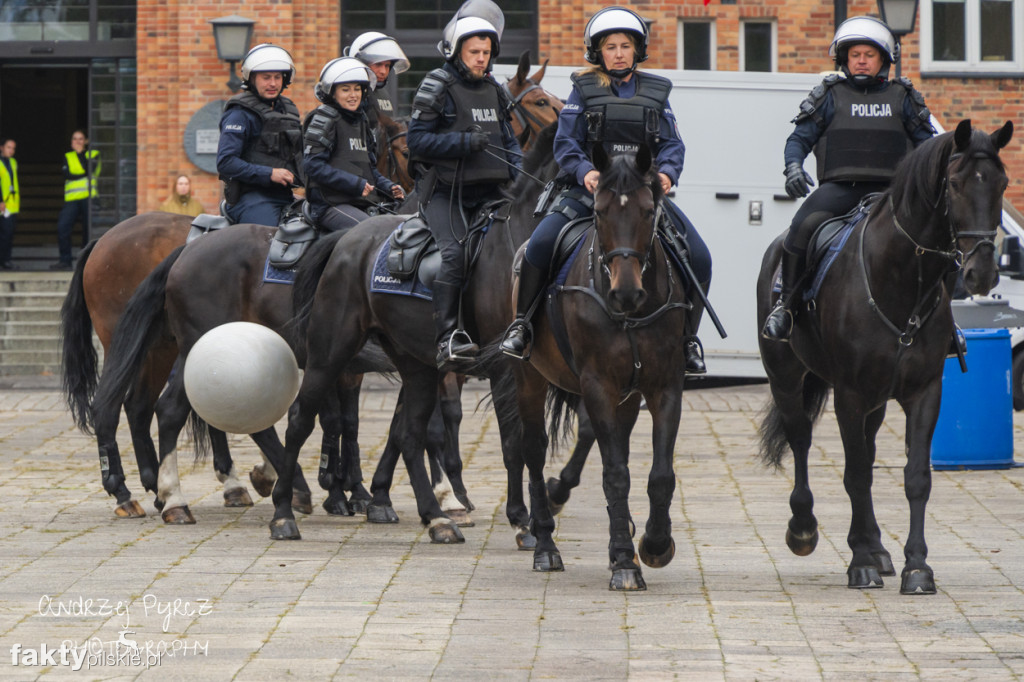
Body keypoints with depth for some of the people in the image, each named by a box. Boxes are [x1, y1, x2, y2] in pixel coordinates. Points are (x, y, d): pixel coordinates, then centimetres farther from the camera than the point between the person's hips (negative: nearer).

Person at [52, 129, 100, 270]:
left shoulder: (93, 154, 12)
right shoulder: (67, 157, 19)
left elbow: (89, 169, -8)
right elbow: (67, 175, 2)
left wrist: (81, 153, -3)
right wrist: (83, 175, -7)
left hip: (88, 197, -2)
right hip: (72, 199, 2)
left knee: (88, 229, -4)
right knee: (62, 227, -12)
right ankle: (65, 261, -8)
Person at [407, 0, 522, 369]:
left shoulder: (493, 89, 17)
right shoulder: (438, 86, -1)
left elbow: (507, 138, 25)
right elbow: (417, 141, -7)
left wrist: (518, 171, 6)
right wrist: (466, 142, -17)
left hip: (487, 191, 6)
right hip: (444, 191, -6)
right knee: (455, 252, -25)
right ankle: (448, 338, -30)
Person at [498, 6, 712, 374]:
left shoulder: (655, 92, 12)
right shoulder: (584, 90, 6)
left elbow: (672, 144, 7)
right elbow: (566, 143, 0)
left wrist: (666, 172, -15)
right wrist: (585, 172, -20)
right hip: (589, 189, -2)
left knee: (699, 258, -12)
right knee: (540, 244, -26)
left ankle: (688, 338, 6)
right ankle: (521, 323, -6)